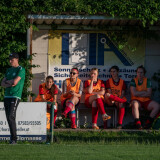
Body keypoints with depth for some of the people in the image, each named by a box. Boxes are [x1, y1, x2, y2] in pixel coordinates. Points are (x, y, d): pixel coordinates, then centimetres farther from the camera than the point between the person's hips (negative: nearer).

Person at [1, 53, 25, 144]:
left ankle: (14, 139, -17)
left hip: (15, 96, -8)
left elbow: (15, 82, -15)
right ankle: (12, 138, 10)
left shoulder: (21, 70, -4)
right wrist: (9, 84, -6)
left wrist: (7, 81, 4)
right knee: (8, 118, 5)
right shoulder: (9, 70, 20)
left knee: (11, 117, -17)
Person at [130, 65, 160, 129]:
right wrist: (144, 92, -6)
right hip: (137, 100, -3)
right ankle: (137, 122, -38)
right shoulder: (133, 81, 1)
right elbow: (134, 93, -12)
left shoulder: (147, 81, 6)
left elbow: (149, 94, -4)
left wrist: (138, 94, -9)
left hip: (146, 101, 3)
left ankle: (148, 122, -13)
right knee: (135, 104, -39)